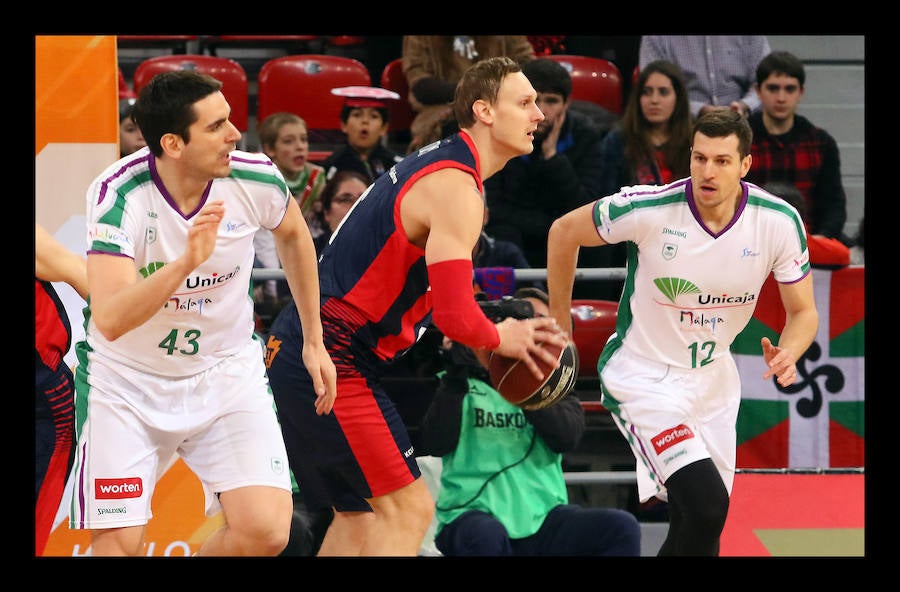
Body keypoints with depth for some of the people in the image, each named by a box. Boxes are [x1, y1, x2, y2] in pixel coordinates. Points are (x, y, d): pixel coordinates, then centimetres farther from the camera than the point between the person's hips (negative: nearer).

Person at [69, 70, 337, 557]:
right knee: (116, 545, -10)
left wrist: (314, 341, 16)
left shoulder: (255, 179, -15)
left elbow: (293, 234, 11)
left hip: (227, 372, 2)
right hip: (127, 383, -2)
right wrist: (187, 262, -48)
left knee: (265, 531, -15)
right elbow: (110, 320, -36)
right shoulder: (118, 194, -25)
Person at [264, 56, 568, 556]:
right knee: (409, 510, -10)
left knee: (360, 518, 16)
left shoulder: (434, 165, 17)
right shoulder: (456, 188, -16)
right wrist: (500, 338, -2)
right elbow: (455, 316, -23)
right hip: (333, 359, -10)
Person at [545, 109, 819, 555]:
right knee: (705, 505, -23)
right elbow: (564, 232, -6)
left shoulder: (779, 222, -14)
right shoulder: (649, 209, -24)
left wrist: (787, 354, -25)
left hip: (712, 379, 5)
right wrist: (559, 322, 2)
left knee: (703, 520, 12)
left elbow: (803, 312, -2)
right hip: (643, 375, -5)